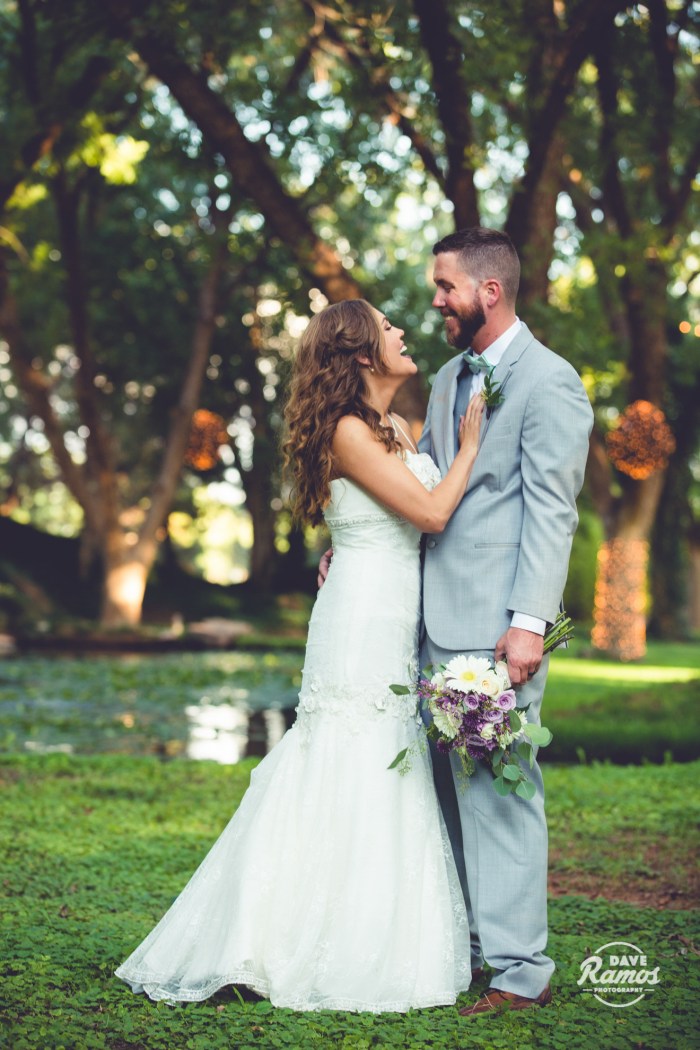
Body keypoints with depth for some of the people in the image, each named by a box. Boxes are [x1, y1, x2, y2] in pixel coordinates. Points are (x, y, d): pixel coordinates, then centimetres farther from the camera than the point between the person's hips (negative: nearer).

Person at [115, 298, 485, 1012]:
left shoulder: (396, 430, 15)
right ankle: (336, 956, 3)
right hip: (362, 625, -9)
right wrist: (469, 443, -5)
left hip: (396, 631, 9)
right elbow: (431, 512, -16)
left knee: (388, 784, 10)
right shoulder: (348, 431, -12)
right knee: (355, 785, -5)